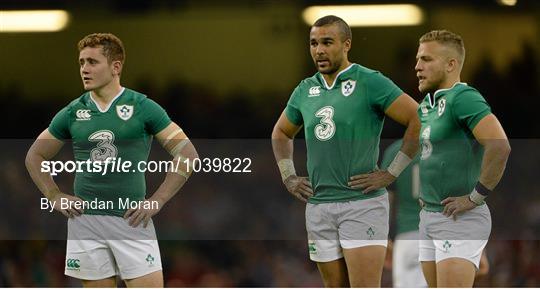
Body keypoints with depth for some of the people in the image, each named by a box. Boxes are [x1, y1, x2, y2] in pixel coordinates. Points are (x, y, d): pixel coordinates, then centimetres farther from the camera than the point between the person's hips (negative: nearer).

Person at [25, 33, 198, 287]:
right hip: (85, 220, 3)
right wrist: (54, 197, 6)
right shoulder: (72, 113, 7)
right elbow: (35, 156, 20)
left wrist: (157, 201, -7)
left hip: (132, 219, -3)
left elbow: (187, 154, -1)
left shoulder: (142, 107, -1)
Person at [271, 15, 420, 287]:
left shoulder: (370, 82, -7)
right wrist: (288, 177, 15)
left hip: (362, 205, -6)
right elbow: (281, 133, 30)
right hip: (318, 208, 6)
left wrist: (392, 173, -12)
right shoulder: (305, 90, 12)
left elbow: (418, 120, -11)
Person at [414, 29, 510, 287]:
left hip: (460, 220, -9)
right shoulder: (427, 104, 13)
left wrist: (476, 197, -21)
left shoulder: (463, 98, -15)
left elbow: (500, 147, -29)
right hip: (428, 216, 9)